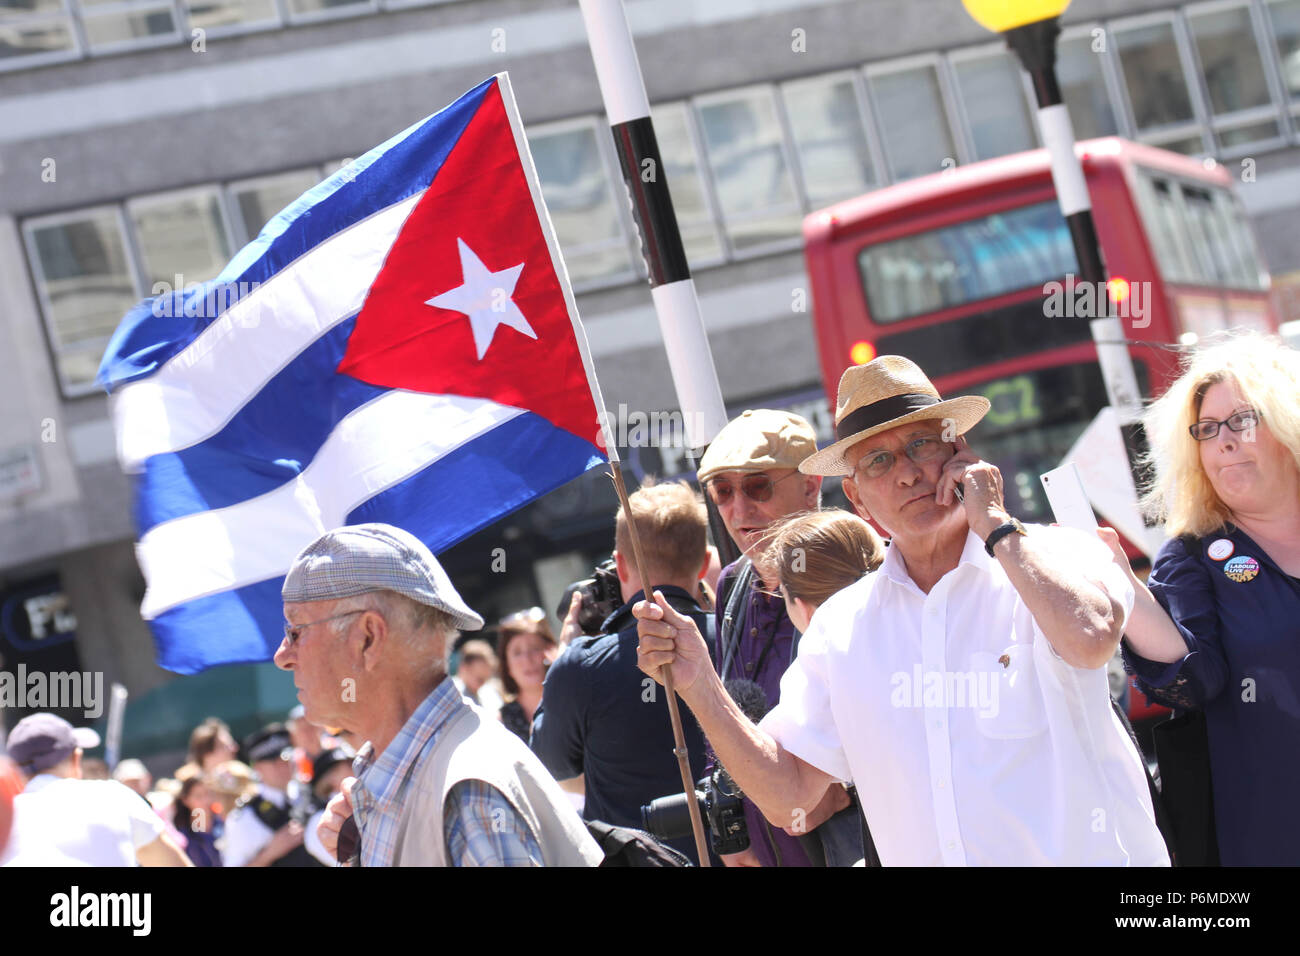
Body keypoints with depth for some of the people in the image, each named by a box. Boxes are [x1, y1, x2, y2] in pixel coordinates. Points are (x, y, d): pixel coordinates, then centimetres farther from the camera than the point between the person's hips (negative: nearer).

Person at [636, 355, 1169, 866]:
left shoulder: (1055, 554, -2)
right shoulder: (840, 626, 9)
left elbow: (1091, 637, -24)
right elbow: (790, 796, 8)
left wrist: (995, 525, -11)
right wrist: (698, 683, -4)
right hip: (915, 857, 4)